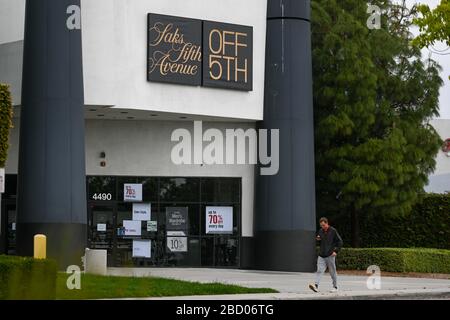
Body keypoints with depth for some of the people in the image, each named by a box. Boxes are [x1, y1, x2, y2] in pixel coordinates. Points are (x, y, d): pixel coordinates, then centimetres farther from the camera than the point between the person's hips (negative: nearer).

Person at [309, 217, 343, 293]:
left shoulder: (333, 231, -5)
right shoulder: (320, 231, 9)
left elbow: (340, 242, -2)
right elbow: (317, 237, 27)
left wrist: (336, 251, -10)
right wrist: (317, 238, 3)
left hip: (330, 255, -4)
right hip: (321, 255, 4)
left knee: (332, 272, 6)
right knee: (319, 271, -10)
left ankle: (335, 287, 20)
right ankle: (316, 286, -23)